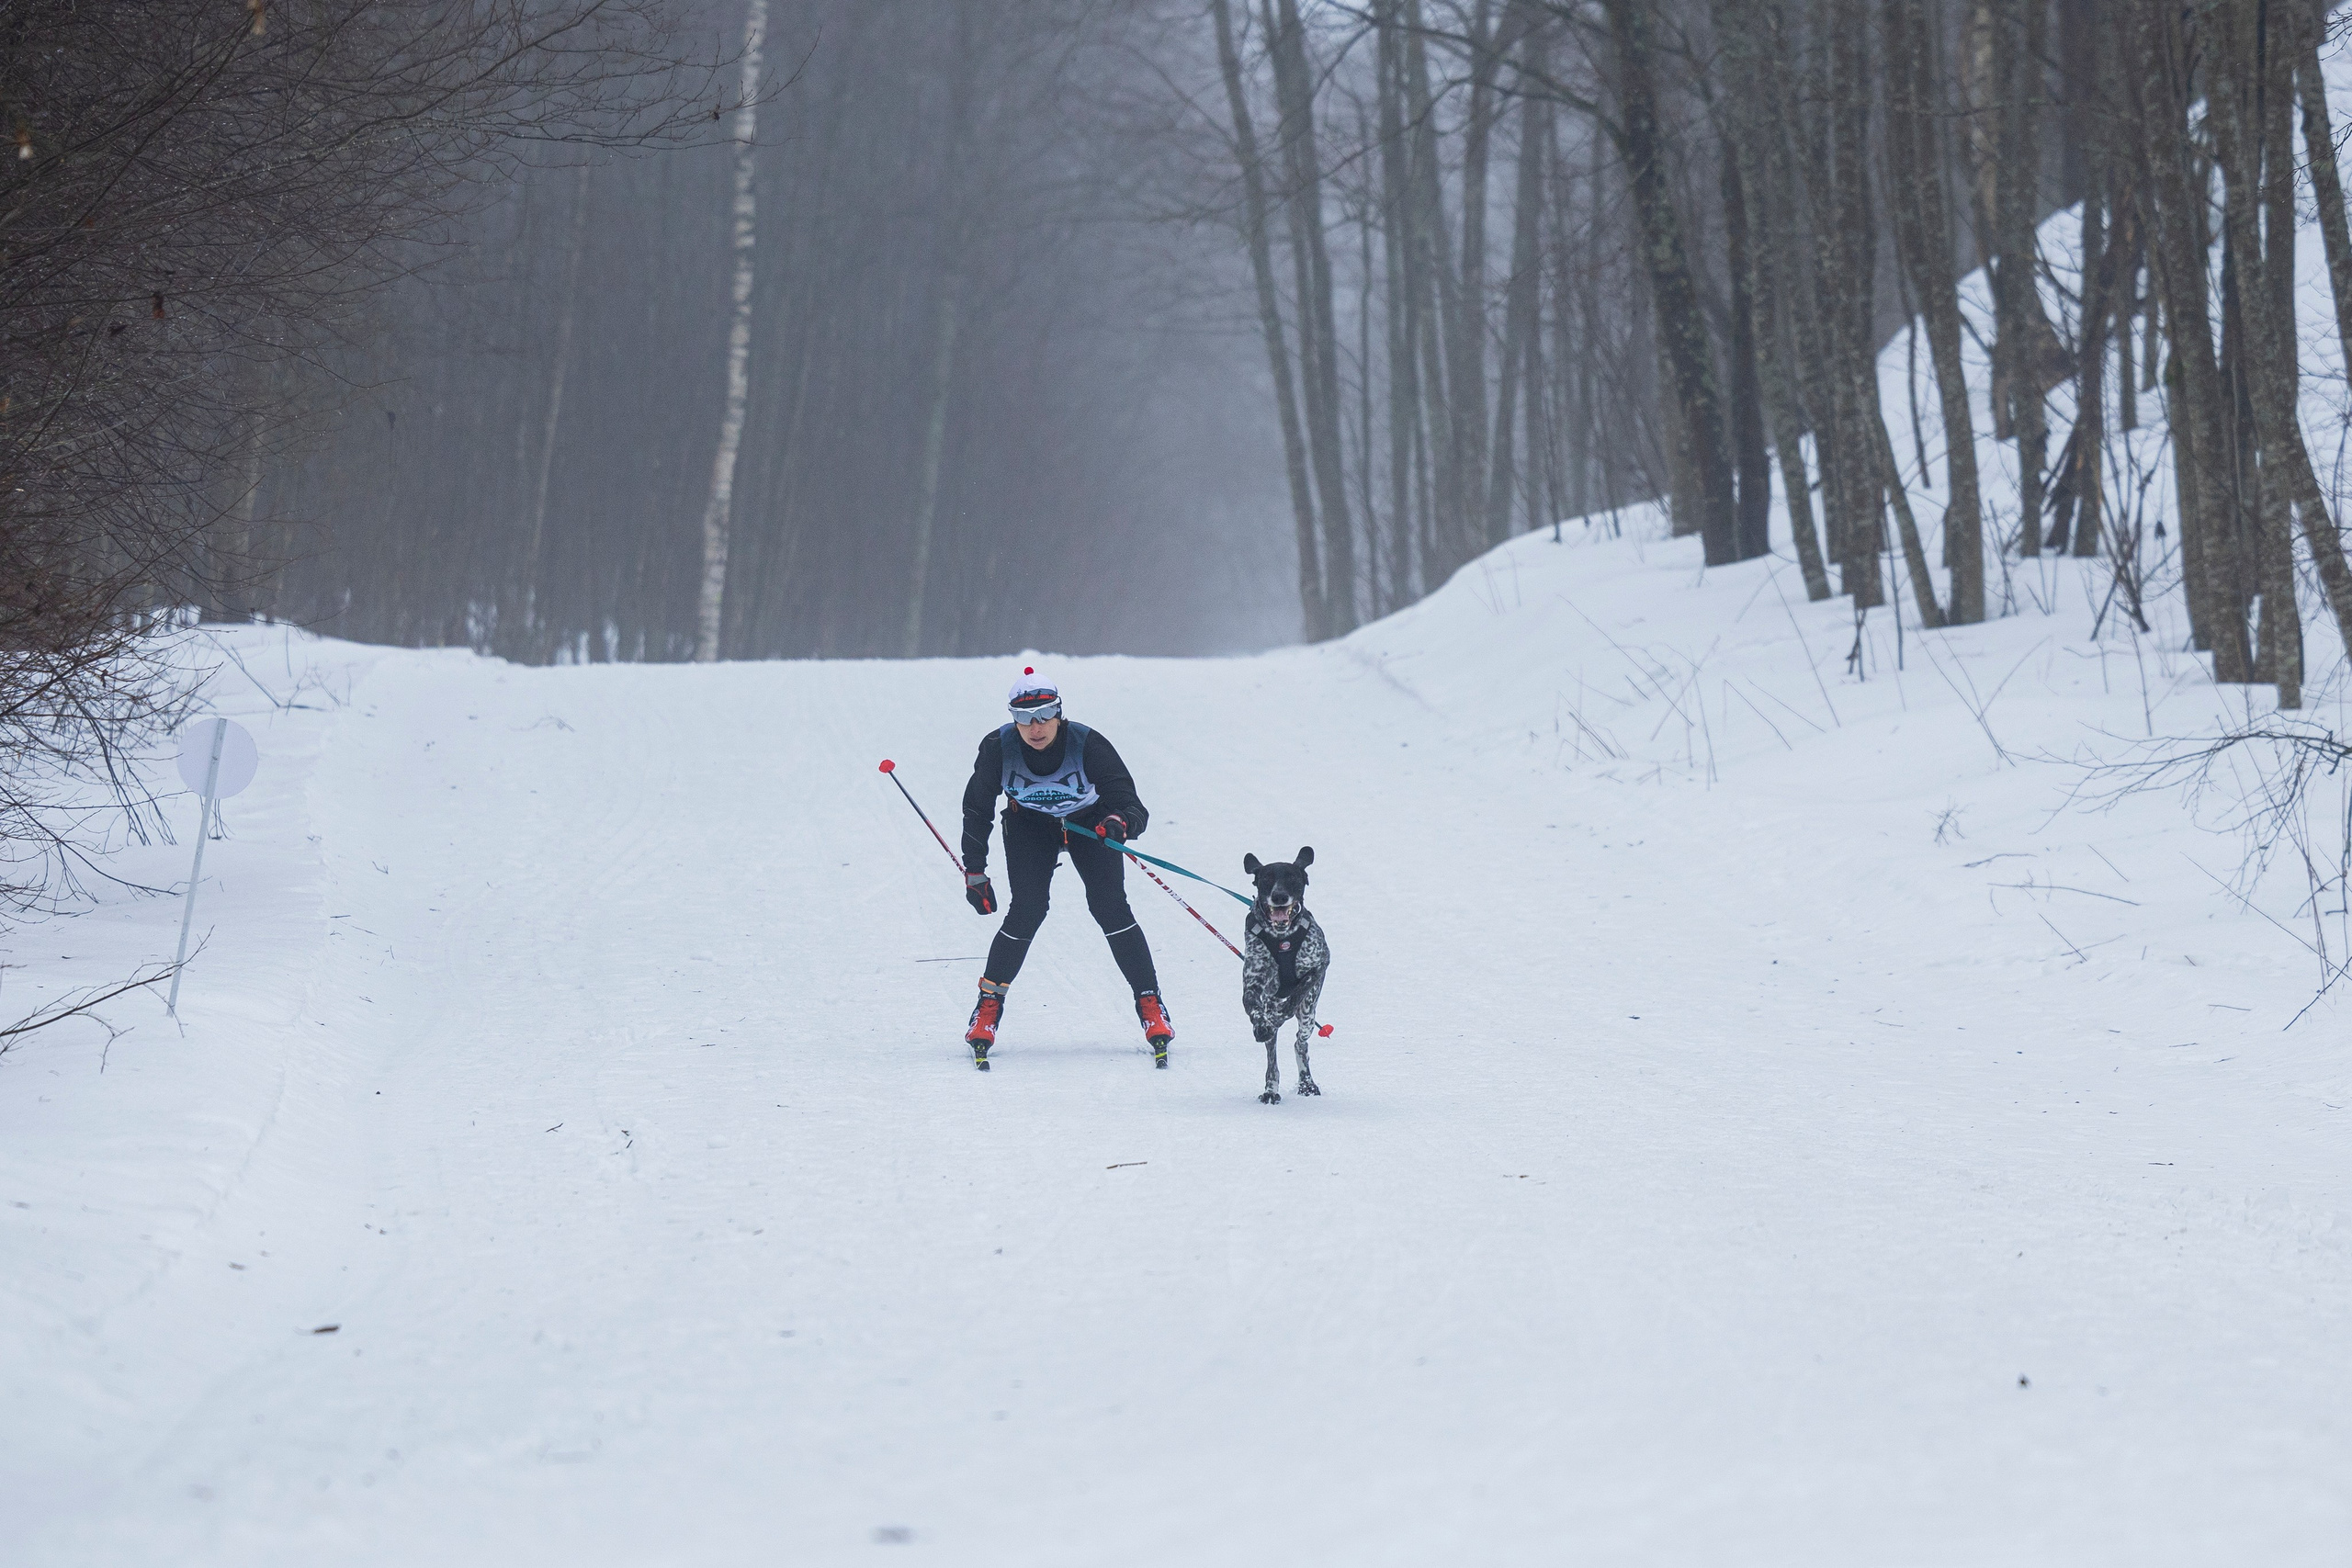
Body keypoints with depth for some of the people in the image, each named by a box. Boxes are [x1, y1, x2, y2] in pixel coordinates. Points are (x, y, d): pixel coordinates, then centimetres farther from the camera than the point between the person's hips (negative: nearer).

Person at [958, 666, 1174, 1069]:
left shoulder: (1088, 745, -32)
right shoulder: (999, 748, -26)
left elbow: (1131, 805, -33)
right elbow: (977, 810, -10)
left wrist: (1120, 823, -56)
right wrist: (974, 873, -9)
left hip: (1090, 821, -1)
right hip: (1029, 824, 1)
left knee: (1110, 906, -16)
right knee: (1027, 911, -16)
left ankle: (1151, 1005, -5)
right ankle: (988, 1005, 0)